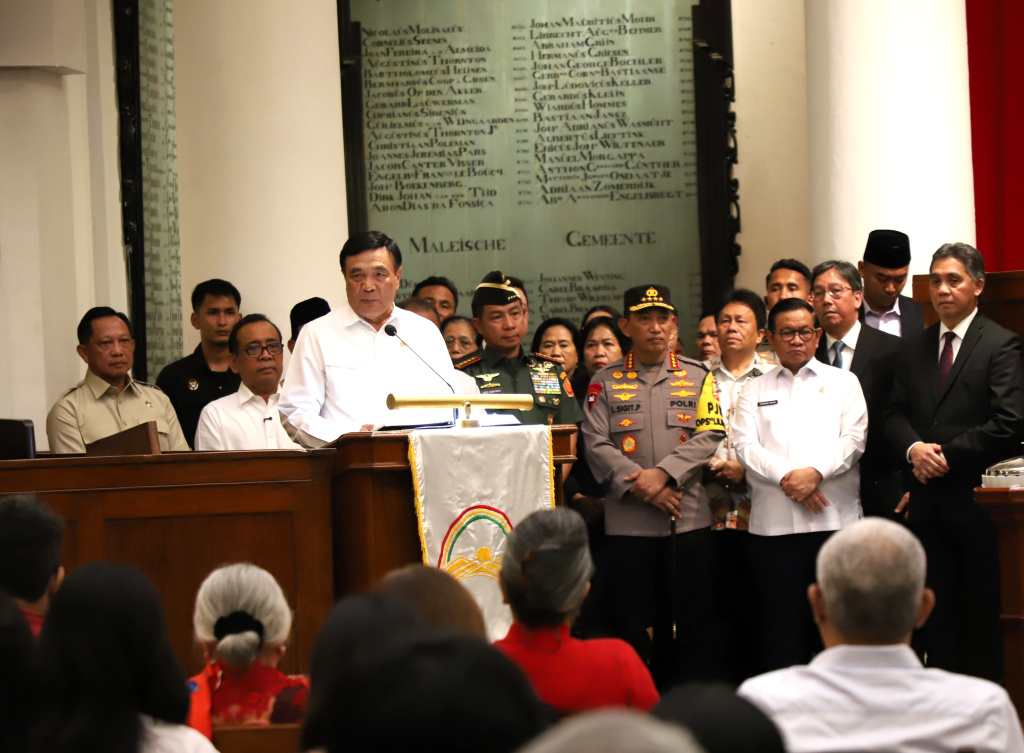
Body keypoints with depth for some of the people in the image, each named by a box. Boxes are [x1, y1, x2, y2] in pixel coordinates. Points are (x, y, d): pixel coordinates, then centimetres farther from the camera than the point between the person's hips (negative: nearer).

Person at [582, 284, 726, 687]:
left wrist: (663, 474, -14)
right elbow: (596, 445, 0)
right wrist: (640, 486, -12)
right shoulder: (605, 382, 9)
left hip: (690, 519, 0)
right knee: (633, 627, 1)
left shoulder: (698, 377, 10)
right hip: (627, 522, 0)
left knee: (694, 624, 2)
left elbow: (710, 437, -1)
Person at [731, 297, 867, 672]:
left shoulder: (843, 382, 14)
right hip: (773, 523, 1)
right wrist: (786, 478, -13)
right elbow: (746, 446, 3)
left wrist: (816, 472, -14)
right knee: (781, 622, 1)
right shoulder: (754, 391, 16)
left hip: (834, 518, -1)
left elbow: (853, 440, 2)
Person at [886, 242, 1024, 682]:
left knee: (983, 614, 0)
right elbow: (895, 414, 12)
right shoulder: (915, 350, 15)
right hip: (928, 499, 5)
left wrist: (947, 455, -13)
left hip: (976, 497, -5)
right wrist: (914, 447, -10)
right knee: (936, 610, 7)